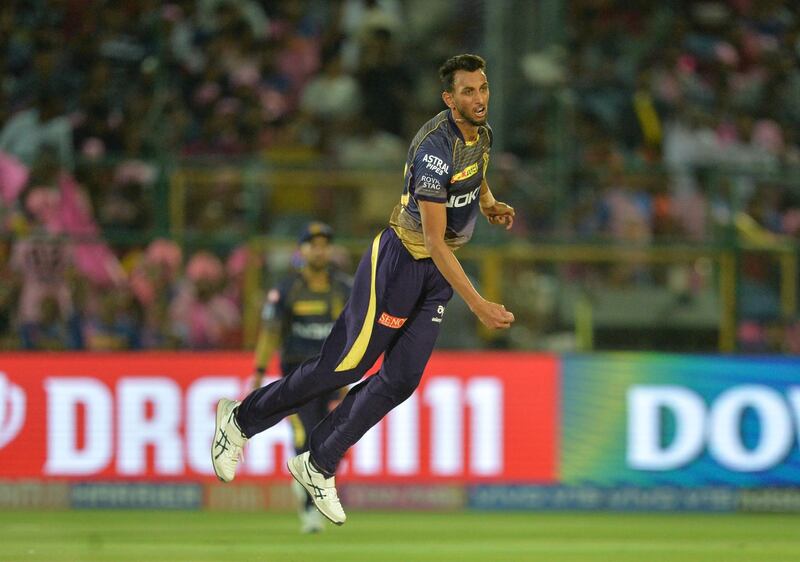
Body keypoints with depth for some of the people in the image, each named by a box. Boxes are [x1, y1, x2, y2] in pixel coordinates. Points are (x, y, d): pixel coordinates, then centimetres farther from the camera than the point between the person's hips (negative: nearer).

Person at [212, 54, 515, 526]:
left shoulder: (483, 135, 2)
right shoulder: (436, 148, -27)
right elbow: (435, 240, -28)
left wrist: (490, 205, 10)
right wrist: (478, 304, -30)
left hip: (439, 273, 8)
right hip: (402, 261, -8)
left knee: (401, 380, 4)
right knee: (344, 366, -2)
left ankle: (318, 466, 16)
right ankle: (241, 419, 16)